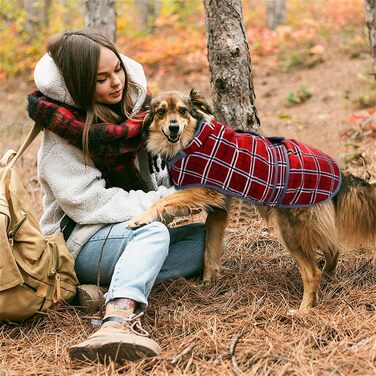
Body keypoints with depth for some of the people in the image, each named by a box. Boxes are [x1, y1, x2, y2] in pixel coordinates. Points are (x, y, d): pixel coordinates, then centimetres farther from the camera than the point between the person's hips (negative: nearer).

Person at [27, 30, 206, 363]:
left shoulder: (132, 102, 4)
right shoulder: (64, 132, -14)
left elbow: (151, 172, 15)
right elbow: (91, 204, -21)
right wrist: (164, 201, -22)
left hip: (132, 231, 8)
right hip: (83, 241, -8)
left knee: (207, 237, -7)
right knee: (153, 233, -34)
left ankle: (104, 289, -21)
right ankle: (119, 321, -60)